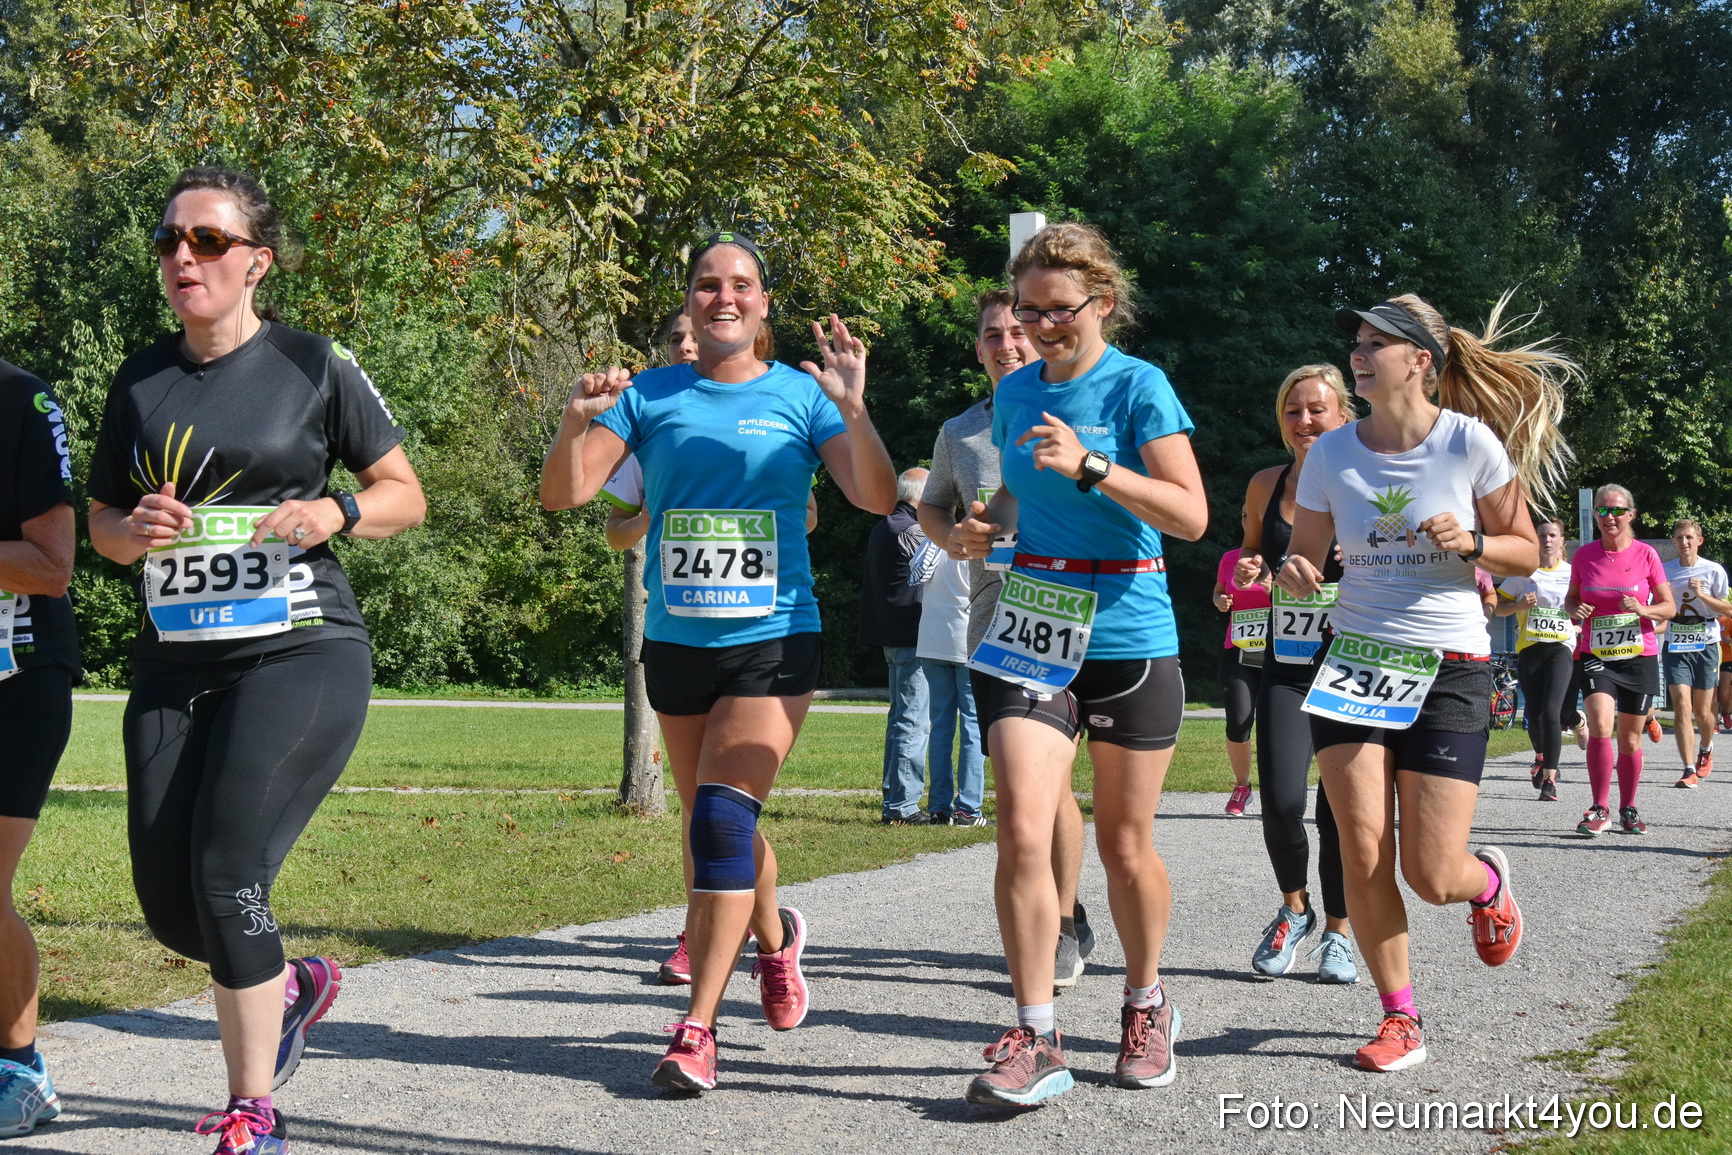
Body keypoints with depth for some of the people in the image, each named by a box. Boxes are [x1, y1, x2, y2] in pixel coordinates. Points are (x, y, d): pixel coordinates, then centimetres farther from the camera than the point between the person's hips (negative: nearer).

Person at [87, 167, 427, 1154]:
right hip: (176, 663, 5)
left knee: (227, 870, -17)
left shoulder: (314, 365, 0)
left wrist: (335, 511, -14)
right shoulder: (142, 379, 11)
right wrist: (135, 531, -5)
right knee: (168, 904, 3)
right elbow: (103, 523, 18)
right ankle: (293, 987, 36)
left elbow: (406, 496, 5)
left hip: (301, 654, -5)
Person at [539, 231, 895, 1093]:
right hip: (678, 641, 3)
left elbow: (877, 499, -9)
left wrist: (853, 409, -23)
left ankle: (697, 1029, -12)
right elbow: (564, 495, -2)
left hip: (773, 640, -3)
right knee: (714, 825, 15)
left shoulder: (800, 396, 0)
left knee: (722, 818, -16)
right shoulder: (650, 396, 4)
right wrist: (575, 423, -20)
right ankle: (775, 936, 45)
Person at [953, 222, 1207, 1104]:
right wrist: (986, 526, 3)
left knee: (1125, 843, 8)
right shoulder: (1016, 392, 8)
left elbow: (1191, 515, -15)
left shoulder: (1138, 386, -7)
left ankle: (1147, 1006, 32)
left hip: (1129, 635, -3)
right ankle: (1035, 1041, -7)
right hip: (1032, 631, 3)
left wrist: (1089, 466, -25)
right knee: (1022, 829, -13)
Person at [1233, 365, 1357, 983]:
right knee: (1281, 800, -12)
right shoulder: (1266, 485, 6)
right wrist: (1248, 570, 0)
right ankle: (1293, 908, 15)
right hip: (1285, 663, 2)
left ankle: (1336, 932, 19)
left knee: (1340, 805, 0)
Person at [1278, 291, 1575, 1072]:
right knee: (1363, 855, -7)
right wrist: (1294, 573, -14)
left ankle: (1489, 882, 34)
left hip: (1449, 667, -2)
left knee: (1431, 877, -5)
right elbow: (1305, 557, 9)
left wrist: (1469, 543, -18)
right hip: (1355, 657, 3)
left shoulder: (1472, 442, -6)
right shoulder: (1331, 453, 1)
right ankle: (1400, 1019, 11)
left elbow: (1525, 554, 2)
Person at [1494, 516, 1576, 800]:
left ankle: (1549, 780, -16)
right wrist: (1520, 605, -11)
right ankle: (1541, 757, 37)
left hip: (1560, 649, -1)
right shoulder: (1523, 572, 6)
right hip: (1529, 649, 1)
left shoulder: (1572, 573, 6)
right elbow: (1499, 607, 9)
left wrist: (1579, 629, -3)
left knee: (1551, 712, -17)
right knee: (1534, 715, 4)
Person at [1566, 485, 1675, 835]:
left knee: (1630, 738, 9)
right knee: (1601, 727, -20)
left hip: (1640, 658, 0)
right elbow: (1571, 598, 14)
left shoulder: (1646, 554, -3)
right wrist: (1575, 609, -9)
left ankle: (1628, 809, 25)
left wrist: (1643, 609, -18)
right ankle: (1600, 809, -14)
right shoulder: (1585, 555, 0)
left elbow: (1670, 607, 2)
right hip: (1595, 656, 0)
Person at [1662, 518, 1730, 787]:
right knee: (1682, 707, -14)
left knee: (1702, 712, 7)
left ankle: (1706, 749, 40)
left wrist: (1702, 595, -17)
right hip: (1676, 647, 1)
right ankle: (1689, 770, -16)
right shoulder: (1665, 570, 3)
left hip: (1706, 646, -1)